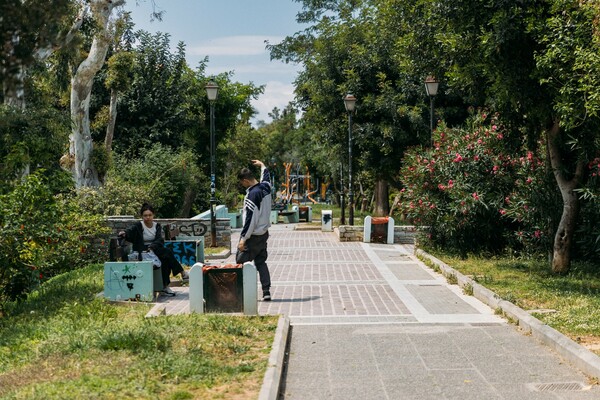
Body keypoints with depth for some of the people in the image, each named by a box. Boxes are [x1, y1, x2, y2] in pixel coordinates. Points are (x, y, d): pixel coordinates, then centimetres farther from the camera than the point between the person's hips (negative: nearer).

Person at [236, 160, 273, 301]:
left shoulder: (252, 194, -21)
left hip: (253, 236, -9)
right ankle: (266, 292, 8)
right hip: (264, 233, 9)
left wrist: (243, 238, -21)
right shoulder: (265, 187, 3)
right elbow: (266, 177, 30)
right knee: (261, 262, 13)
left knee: (241, 263, 1)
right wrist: (262, 165, 48)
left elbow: (250, 219, -23)